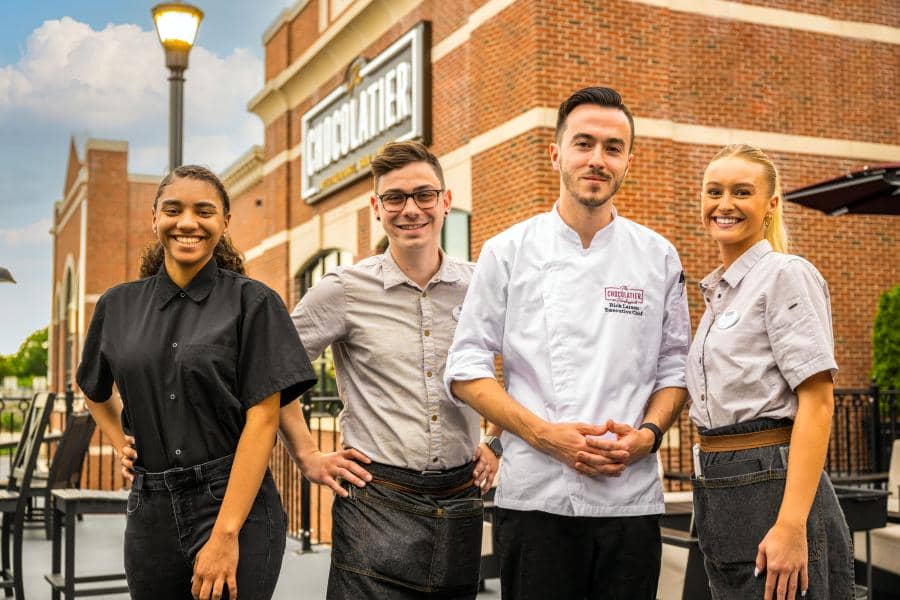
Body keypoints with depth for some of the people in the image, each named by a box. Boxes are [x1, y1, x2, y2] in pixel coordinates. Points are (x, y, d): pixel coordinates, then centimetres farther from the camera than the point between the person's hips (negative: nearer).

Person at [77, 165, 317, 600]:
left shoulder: (252, 302, -5)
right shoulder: (118, 305, 8)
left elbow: (263, 419, -11)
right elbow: (94, 390, 26)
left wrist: (226, 534, -17)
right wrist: (121, 443, 9)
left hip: (236, 503, -4)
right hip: (150, 511, 4)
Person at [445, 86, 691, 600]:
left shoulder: (658, 257, 7)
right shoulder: (509, 252, 2)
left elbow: (674, 369, 11)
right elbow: (466, 370, 0)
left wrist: (647, 435, -8)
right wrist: (544, 434, -12)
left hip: (631, 496, 2)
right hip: (536, 497, -1)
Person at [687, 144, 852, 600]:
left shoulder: (787, 275, -9)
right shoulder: (717, 291, 15)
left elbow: (817, 402, -16)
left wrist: (791, 525, -23)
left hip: (771, 488, -8)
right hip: (717, 493, 8)